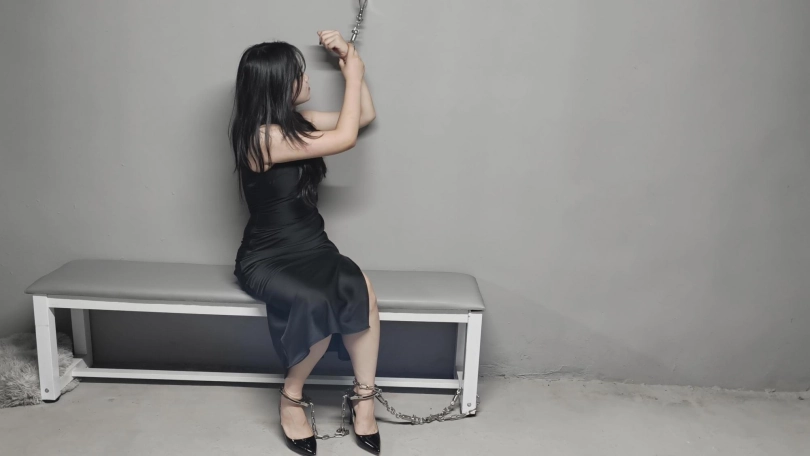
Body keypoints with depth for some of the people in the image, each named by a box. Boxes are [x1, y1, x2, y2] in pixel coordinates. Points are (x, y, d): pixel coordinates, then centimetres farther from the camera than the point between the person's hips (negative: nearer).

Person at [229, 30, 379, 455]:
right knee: (320, 304, -34)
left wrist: (351, 56, 9)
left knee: (362, 291, -25)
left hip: (311, 249, 6)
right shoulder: (262, 137, -19)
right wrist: (352, 74, -9)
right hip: (266, 259, -6)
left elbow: (366, 115, 16)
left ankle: (363, 398, -14)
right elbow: (345, 138, -21)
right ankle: (291, 397, -7)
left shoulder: (296, 122, 6)